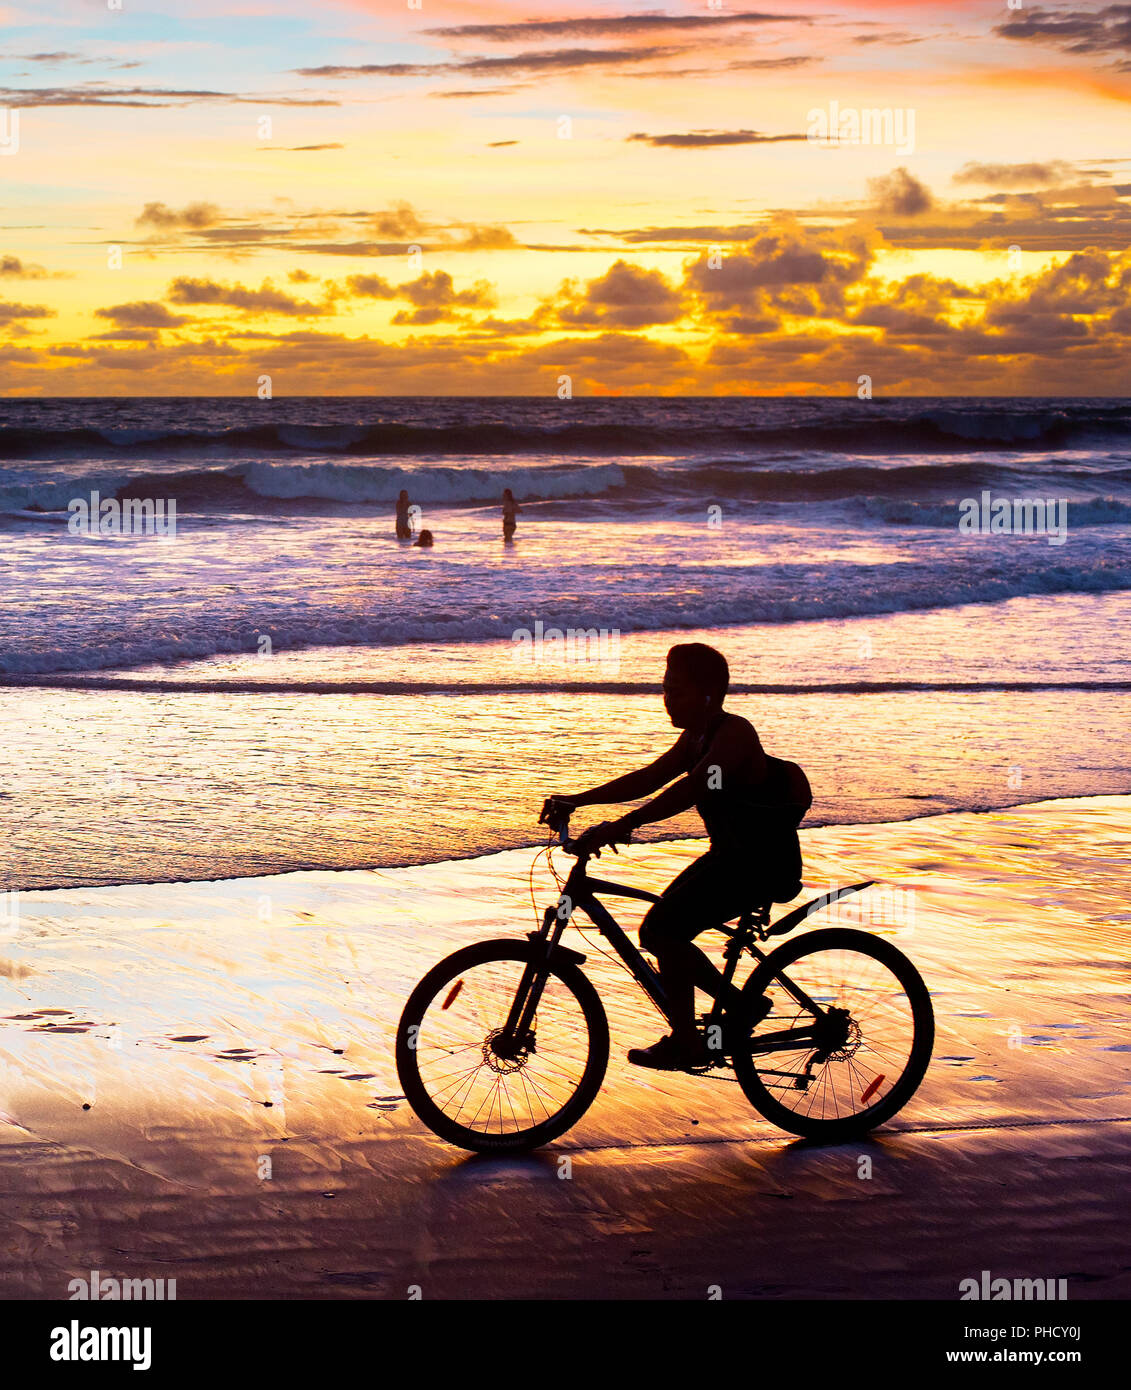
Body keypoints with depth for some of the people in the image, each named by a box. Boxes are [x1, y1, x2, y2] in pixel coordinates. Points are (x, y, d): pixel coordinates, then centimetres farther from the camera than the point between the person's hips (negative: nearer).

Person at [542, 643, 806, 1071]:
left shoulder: (734, 734, -19)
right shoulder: (697, 736, 11)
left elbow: (692, 788, -33)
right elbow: (648, 778, 11)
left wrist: (625, 824, -42)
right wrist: (577, 800, 4)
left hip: (764, 864, -10)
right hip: (731, 855, 10)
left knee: (665, 927, -19)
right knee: (657, 931, 6)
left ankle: (686, 1042, -8)